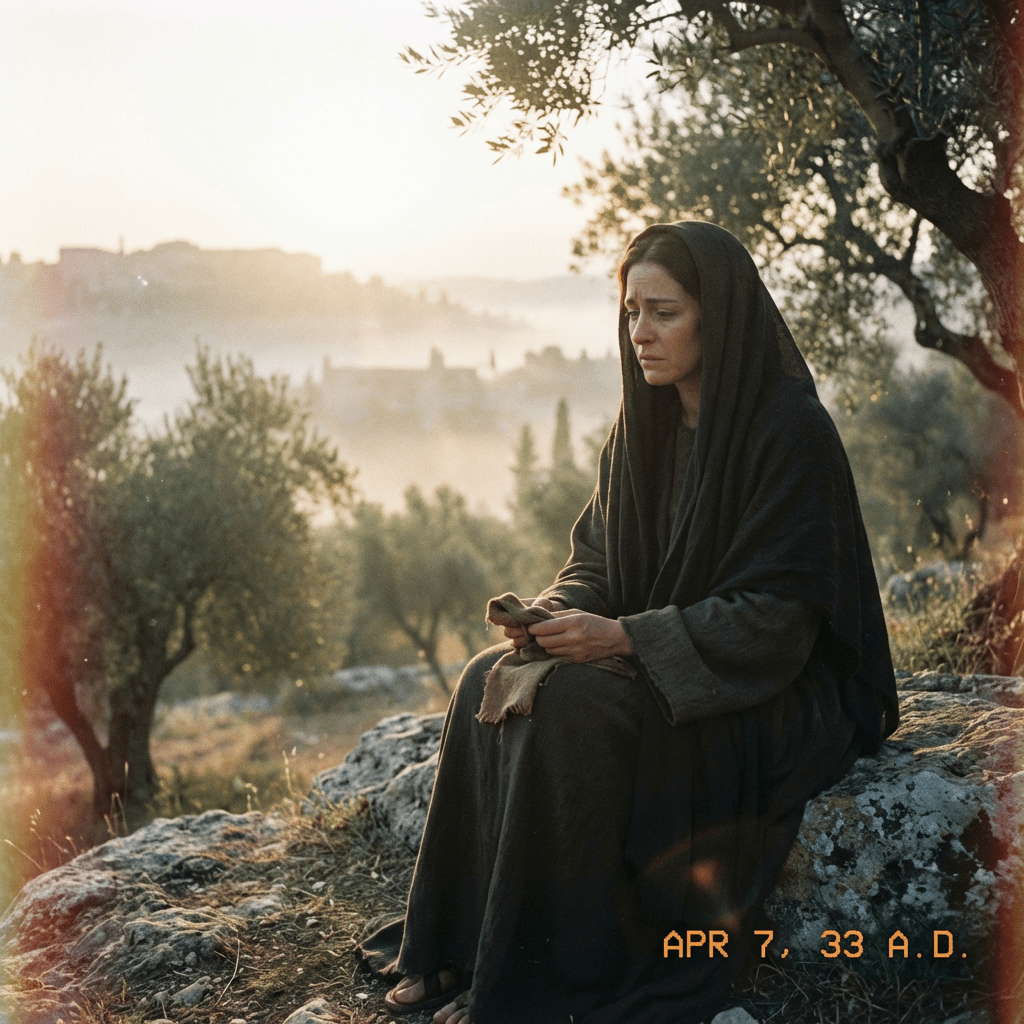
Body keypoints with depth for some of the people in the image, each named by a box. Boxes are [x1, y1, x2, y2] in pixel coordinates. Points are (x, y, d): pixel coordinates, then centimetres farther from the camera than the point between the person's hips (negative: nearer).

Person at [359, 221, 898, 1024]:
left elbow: (777, 614, -20)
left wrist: (624, 636, -26)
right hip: (649, 656, 8)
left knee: (573, 712, -29)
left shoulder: (791, 431, -18)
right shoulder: (647, 425, 5)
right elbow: (597, 556, 12)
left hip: (777, 687, -7)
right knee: (492, 684, -13)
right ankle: (457, 952, -8)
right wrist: (557, 615, -11)